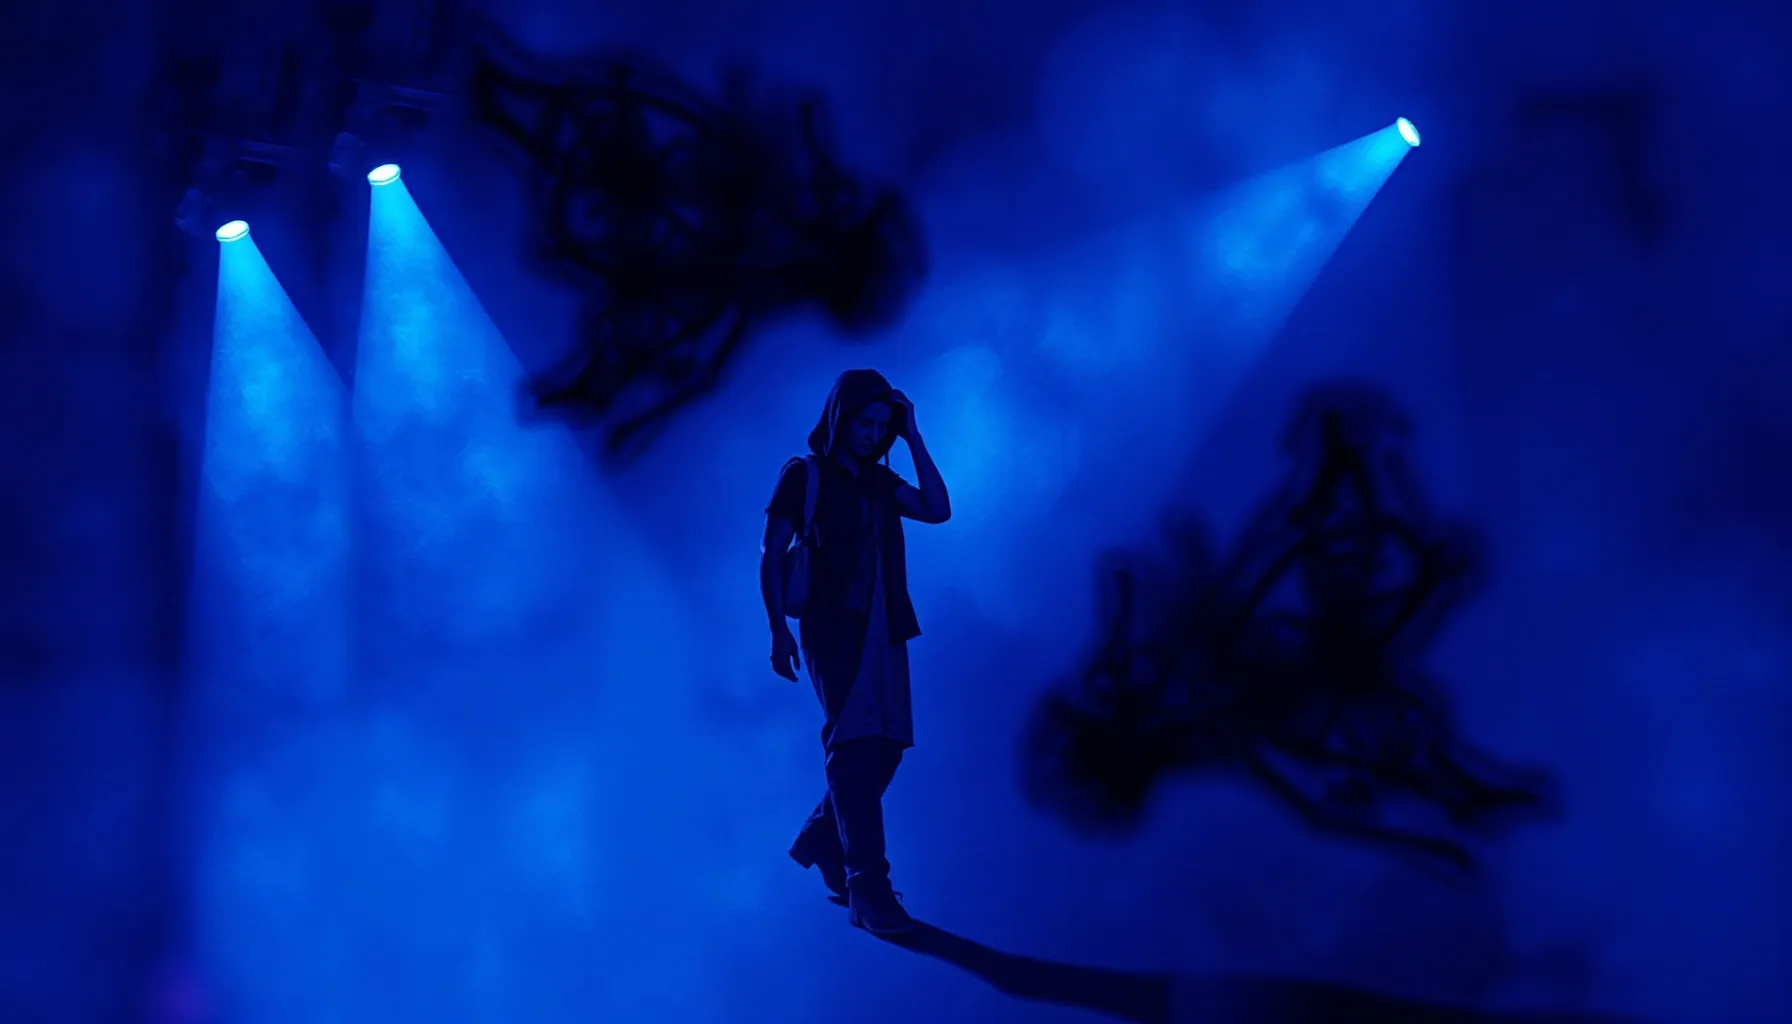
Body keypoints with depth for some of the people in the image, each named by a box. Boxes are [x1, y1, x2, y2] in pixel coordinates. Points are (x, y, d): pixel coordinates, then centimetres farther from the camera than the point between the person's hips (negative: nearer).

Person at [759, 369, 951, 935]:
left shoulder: (879, 479, 16)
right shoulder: (803, 475, 1)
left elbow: (937, 509, 1)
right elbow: (771, 555, -3)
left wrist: (913, 438, 1)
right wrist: (779, 630, -12)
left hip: (884, 629, 6)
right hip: (833, 629, -6)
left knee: (885, 745, 4)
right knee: (854, 745, -14)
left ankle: (821, 841, 25)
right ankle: (867, 886, -16)